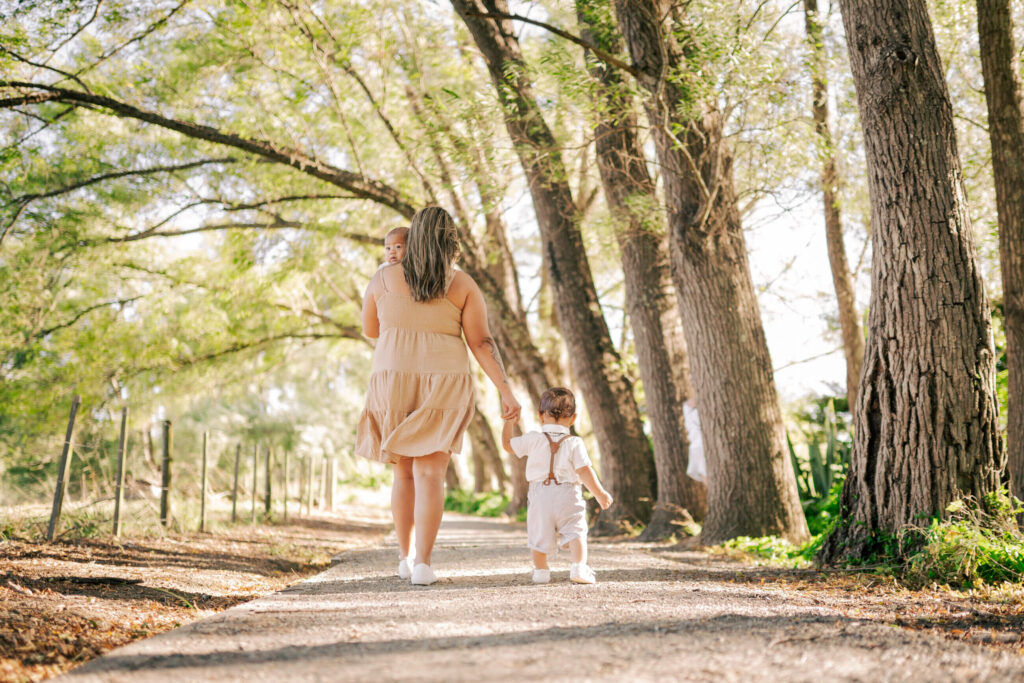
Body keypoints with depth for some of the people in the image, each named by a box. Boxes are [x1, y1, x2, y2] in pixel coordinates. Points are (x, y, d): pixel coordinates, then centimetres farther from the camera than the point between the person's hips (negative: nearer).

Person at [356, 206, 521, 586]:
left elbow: (370, 330, 16)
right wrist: (507, 392, -6)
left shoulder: (383, 278, 3)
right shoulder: (463, 286, -1)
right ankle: (423, 564, -14)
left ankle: (405, 556, 20)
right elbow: (482, 343, -7)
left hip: (393, 385, 2)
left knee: (404, 472, 16)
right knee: (430, 474, -4)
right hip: (443, 388, -1)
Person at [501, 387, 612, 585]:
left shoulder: (533, 439, 1)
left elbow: (508, 444, 13)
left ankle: (541, 570, 23)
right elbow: (585, 471, -9)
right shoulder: (574, 443, -4)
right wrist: (600, 493, -2)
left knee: (539, 534, 13)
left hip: (540, 495, 2)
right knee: (575, 531, 4)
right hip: (567, 494, -2)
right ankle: (579, 567, -12)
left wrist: (509, 423, 27)